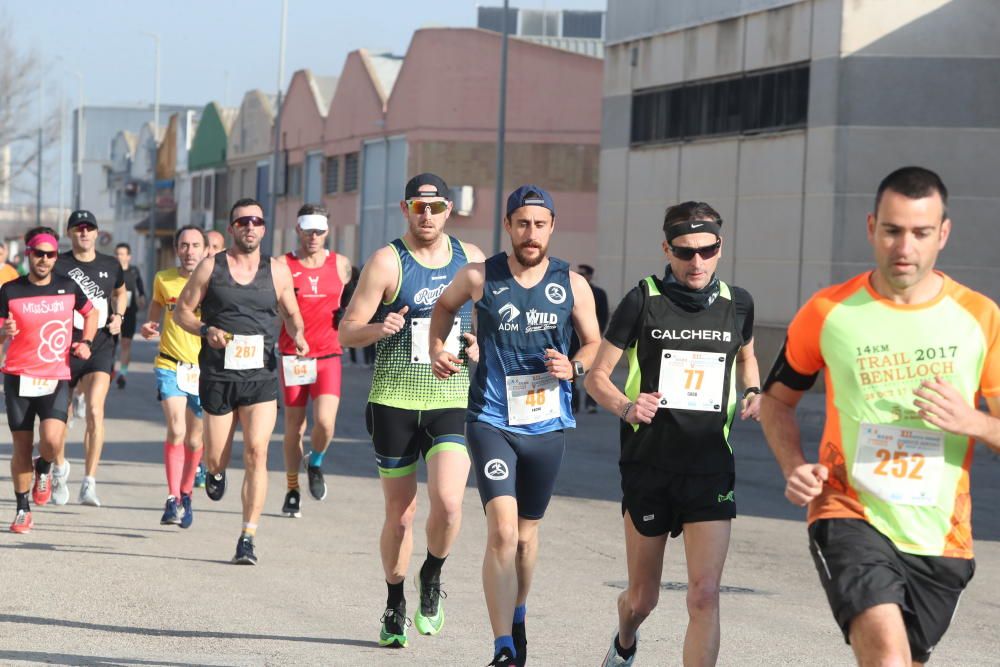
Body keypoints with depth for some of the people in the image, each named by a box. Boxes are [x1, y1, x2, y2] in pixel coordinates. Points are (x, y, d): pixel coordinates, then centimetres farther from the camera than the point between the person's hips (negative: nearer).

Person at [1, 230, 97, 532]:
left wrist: (86, 342, 7)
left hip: (56, 379, 0)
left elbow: (90, 313, 22)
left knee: (52, 440, -20)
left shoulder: (68, 287, 4)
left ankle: (43, 470, 15)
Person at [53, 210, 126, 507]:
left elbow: (120, 292, 27)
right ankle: (60, 468, 34)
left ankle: (89, 484, -16)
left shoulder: (110, 265, 7)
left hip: (101, 347, 1)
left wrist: (119, 317, 9)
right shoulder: (58, 266, -2)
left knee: (95, 410, -17)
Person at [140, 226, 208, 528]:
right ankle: (172, 499, -16)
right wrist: (149, 324, 4)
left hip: (204, 368, 0)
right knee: (176, 430, -20)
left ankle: (185, 495, 31)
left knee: (194, 439, 9)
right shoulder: (163, 279, 0)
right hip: (170, 365, 0)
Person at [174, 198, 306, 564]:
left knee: (256, 453, -14)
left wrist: (297, 336, -3)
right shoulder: (211, 267, 3)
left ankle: (248, 539, -10)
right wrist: (206, 330, -11)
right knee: (216, 457, 6)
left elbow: (291, 314, 19)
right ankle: (216, 472, 47)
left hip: (261, 374, 0)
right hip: (217, 374, 0)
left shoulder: (277, 271, 7)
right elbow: (182, 311, 8)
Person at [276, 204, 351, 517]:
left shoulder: (340, 265, 5)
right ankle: (292, 491, 21)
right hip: (292, 358, -1)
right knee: (294, 428, 4)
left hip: (328, 356, 1)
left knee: (325, 422, -16)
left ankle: (316, 464, 15)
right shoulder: (282, 266, 0)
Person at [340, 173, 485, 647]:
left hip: (453, 401, 2)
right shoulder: (388, 261, -3)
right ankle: (395, 608, 25)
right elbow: (347, 331, -4)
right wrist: (378, 329, -26)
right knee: (400, 514, 4)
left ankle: (432, 577, 10)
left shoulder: (470, 259, 8)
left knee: (448, 501, -19)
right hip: (394, 400, -1)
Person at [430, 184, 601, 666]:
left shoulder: (572, 286, -1)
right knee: (502, 531, -16)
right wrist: (437, 348, 4)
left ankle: (517, 620, 42)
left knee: (527, 533, 16)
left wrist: (574, 367, -11)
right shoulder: (479, 277, -3)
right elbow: (445, 304, 19)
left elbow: (595, 344, 10)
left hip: (547, 424, 2)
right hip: (491, 421, -2)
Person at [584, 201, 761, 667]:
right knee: (642, 597, 13)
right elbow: (596, 376, -2)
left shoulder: (737, 303, 3)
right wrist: (625, 406, -23)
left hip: (711, 470, 1)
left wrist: (753, 393, 4)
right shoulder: (642, 301, -5)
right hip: (648, 467, -1)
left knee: (704, 595, -13)